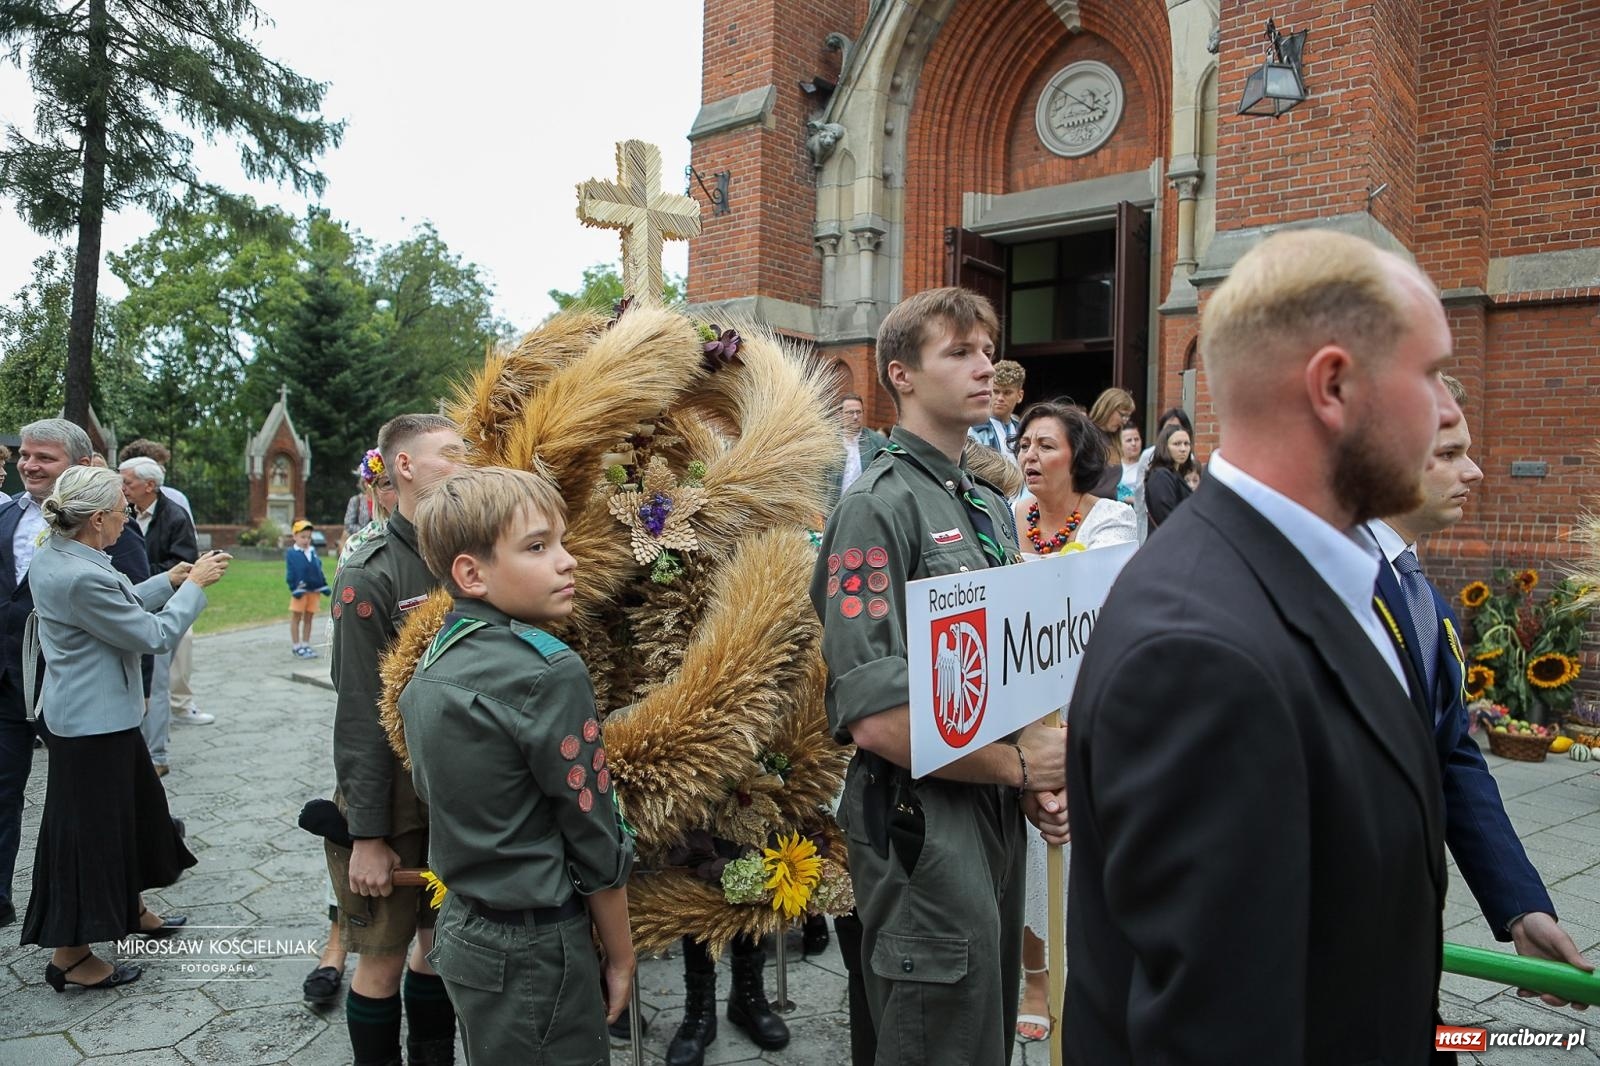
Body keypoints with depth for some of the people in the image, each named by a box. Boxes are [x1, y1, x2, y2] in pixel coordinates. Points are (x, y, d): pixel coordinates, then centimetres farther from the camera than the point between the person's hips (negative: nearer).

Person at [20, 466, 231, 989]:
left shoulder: (52, 557, 3)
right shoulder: (83, 577, -28)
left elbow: (119, 609, 13)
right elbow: (155, 634, -20)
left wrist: (170, 580, 9)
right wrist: (194, 584, -9)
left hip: (100, 714, 10)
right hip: (93, 722, -10)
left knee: (134, 808, 23)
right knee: (89, 829, 4)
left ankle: (128, 909, 41)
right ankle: (70, 956, 19)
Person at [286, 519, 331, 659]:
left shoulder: (313, 552, 10)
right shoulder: (291, 553, -6)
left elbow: (319, 570, 14)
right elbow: (290, 573, -9)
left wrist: (324, 586, 10)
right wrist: (295, 589, -16)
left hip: (314, 589, 5)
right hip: (301, 590, -5)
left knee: (309, 618, 12)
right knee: (296, 617, 4)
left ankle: (305, 645, 20)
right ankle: (296, 646, 11)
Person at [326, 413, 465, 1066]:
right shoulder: (371, 576, -14)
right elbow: (360, 715, -14)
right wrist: (368, 835, -14)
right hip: (393, 796, -5)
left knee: (440, 942, 17)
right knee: (384, 957, 7)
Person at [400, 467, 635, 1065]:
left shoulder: (427, 670, 2)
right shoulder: (549, 673, -21)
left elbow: (433, 794, 11)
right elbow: (594, 838, -15)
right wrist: (620, 957, -4)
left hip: (463, 928, 8)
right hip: (535, 948, -8)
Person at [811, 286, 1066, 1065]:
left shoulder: (991, 506, 11)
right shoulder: (878, 507, -15)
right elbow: (874, 718, -22)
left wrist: (1045, 767, 1)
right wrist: (1017, 765, -12)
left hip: (997, 818, 8)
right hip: (923, 822, -8)